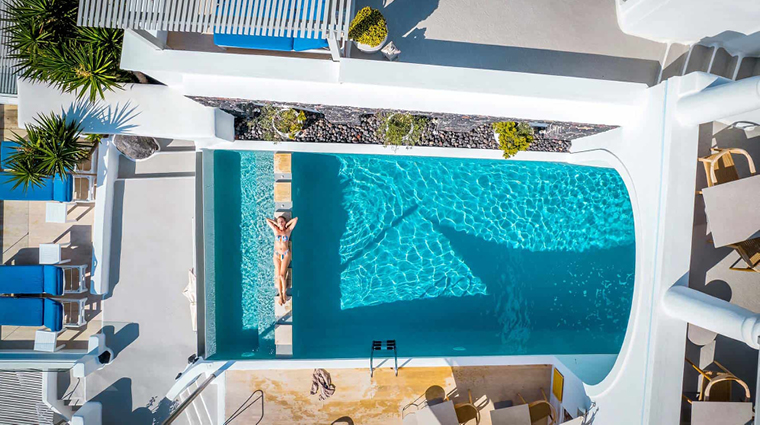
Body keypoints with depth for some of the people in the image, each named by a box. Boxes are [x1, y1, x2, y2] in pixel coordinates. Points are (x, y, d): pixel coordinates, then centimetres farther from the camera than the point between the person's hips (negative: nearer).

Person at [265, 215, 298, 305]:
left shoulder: (288, 230, 0)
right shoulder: (276, 230, 5)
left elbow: (296, 219, -5)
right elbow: (267, 220, 10)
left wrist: (287, 224, 3)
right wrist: (276, 223, 8)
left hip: (286, 254, -2)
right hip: (277, 255, 2)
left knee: (282, 275, -12)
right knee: (278, 276, -1)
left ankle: (284, 293, 5)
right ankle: (280, 295, 9)